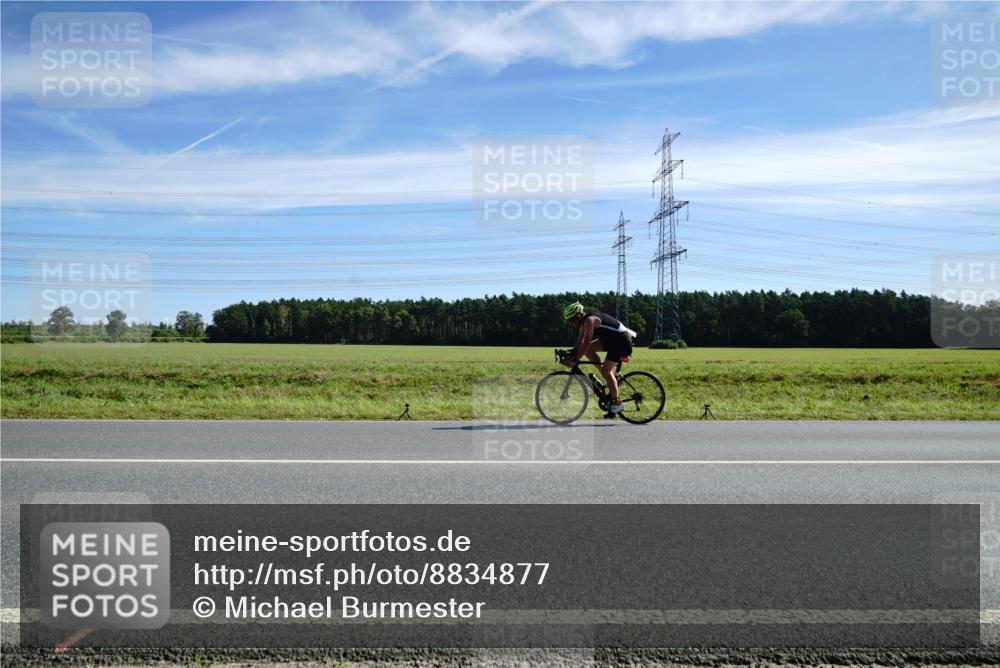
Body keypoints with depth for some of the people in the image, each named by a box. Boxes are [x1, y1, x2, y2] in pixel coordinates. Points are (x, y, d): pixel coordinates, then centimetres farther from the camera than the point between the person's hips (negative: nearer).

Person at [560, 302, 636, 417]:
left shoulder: (590, 320, -21)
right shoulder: (584, 322, 8)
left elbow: (586, 342, -29)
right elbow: (580, 342, 10)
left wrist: (574, 360, -28)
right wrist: (570, 356, 2)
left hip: (621, 339, -10)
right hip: (611, 340, 10)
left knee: (606, 371, -13)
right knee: (588, 350, 4)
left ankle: (617, 403, -5)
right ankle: (610, 377, 7)